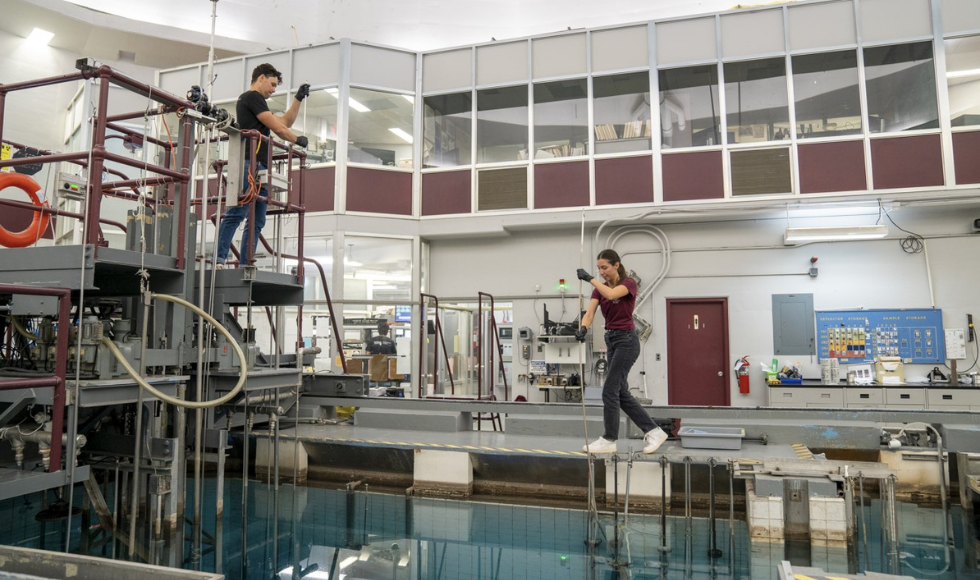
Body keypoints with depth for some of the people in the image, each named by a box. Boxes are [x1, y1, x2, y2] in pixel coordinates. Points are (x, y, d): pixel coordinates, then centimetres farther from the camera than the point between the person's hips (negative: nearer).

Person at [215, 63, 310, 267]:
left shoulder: (254, 101, 29)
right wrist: (298, 140, 10)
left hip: (260, 167, 10)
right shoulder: (252, 97, 0)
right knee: (237, 214, -17)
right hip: (251, 164, -10)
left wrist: (298, 99, 27)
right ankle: (219, 260, -21)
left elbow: (285, 122, 32)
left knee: (257, 221, 4)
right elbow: (277, 128, -6)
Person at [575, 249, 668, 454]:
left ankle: (609, 440, 5)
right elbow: (590, 312, -8)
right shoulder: (600, 288, 7)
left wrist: (590, 279, -24)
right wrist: (583, 328, -28)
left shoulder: (629, 283, -11)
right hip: (611, 341, 8)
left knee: (610, 390, -7)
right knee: (621, 392, 10)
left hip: (627, 340, -8)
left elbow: (611, 294, -34)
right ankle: (653, 431, 18)